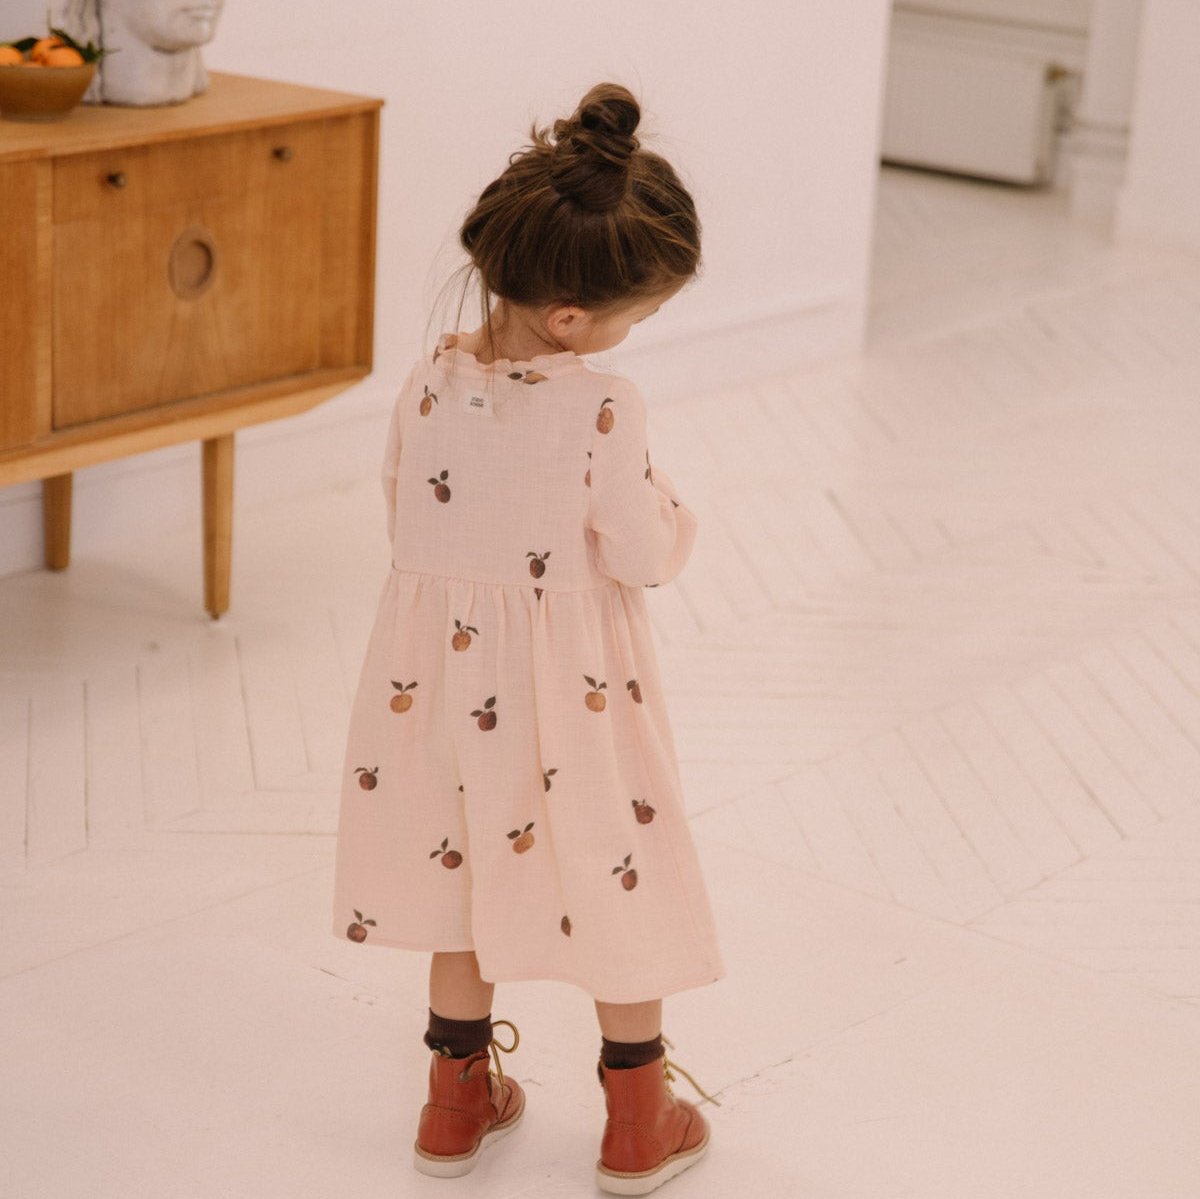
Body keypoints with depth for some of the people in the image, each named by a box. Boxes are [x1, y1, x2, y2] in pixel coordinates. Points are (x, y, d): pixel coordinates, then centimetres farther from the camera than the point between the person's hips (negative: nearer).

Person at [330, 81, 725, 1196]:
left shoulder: (427, 382, -8)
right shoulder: (601, 409, -23)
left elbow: (404, 521, 2)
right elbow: (645, 557, -17)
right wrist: (671, 508, 3)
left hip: (446, 674, 4)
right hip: (573, 688, -4)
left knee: (465, 879, 21)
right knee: (614, 882, 13)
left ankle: (459, 1099, 34)